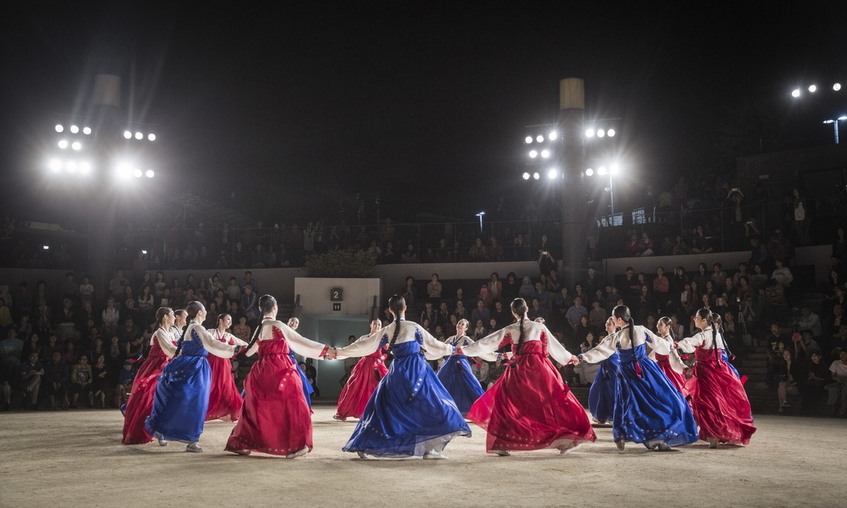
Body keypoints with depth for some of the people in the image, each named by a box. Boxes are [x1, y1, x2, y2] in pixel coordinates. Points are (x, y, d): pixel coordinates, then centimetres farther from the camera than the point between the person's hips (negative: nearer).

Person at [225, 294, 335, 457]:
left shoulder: (258, 329, 11)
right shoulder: (277, 325, -8)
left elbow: (249, 351, 26)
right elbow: (301, 341, -8)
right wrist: (325, 350, -3)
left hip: (263, 371, 7)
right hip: (280, 370, -7)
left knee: (258, 408, 15)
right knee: (290, 406, 1)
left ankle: (242, 444, 17)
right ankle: (294, 445, 0)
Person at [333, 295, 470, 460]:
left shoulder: (387, 331, 5)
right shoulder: (414, 327, -2)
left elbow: (364, 345, 7)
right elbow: (432, 344, 7)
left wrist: (339, 352, 14)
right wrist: (451, 349, 24)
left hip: (397, 372, 4)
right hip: (417, 370, -3)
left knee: (384, 407, 13)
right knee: (430, 405, 3)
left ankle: (364, 446, 12)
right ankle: (431, 448, -4)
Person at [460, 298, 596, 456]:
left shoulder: (510, 330, 5)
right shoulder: (539, 327, 4)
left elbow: (487, 343, 7)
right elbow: (554, 345, 13)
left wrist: (464, 350, 14)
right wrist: (568, 357, 30)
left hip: (518, 371, 0)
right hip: (539, 369, 0)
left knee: (508, 405, 7)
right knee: (552, 402, 7)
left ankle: (502, 444, 0)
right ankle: (563, 439, 4)